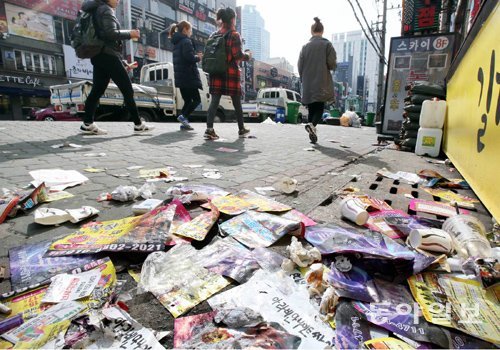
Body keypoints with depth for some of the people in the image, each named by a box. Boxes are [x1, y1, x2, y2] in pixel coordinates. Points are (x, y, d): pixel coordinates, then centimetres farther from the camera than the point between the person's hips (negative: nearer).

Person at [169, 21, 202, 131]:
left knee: (188, 100, 12)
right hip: (188, 76, -9)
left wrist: (195, 56, 15)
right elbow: (189, 57, -21)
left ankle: (184, 122, 8)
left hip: (180, 76, 9)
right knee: (197, 99, -4)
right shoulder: (186, 41, -8)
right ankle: (183, 116, -18)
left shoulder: (177, 42, 20)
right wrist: (198, 57, -1)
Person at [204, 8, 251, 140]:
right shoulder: (234, 35, -5)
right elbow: (237, 55, -12)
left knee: (214, 101, -1)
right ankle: (241, 129, 21)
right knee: (237, 102, 8)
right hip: (231, 72, -4)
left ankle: (209, 129, -16)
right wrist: (247, 55, 6)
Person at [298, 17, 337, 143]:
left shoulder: (305, 46, 7)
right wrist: (332, 67, 15)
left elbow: (300, 65, 7)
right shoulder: (326, 44, -2)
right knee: (319, 109, 1)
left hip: (307, 84, 3)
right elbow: (332, 63, -8)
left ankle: (312, 134, 10)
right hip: (322, 83, -3)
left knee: (311, 110, 11)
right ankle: (312, 124, -27)